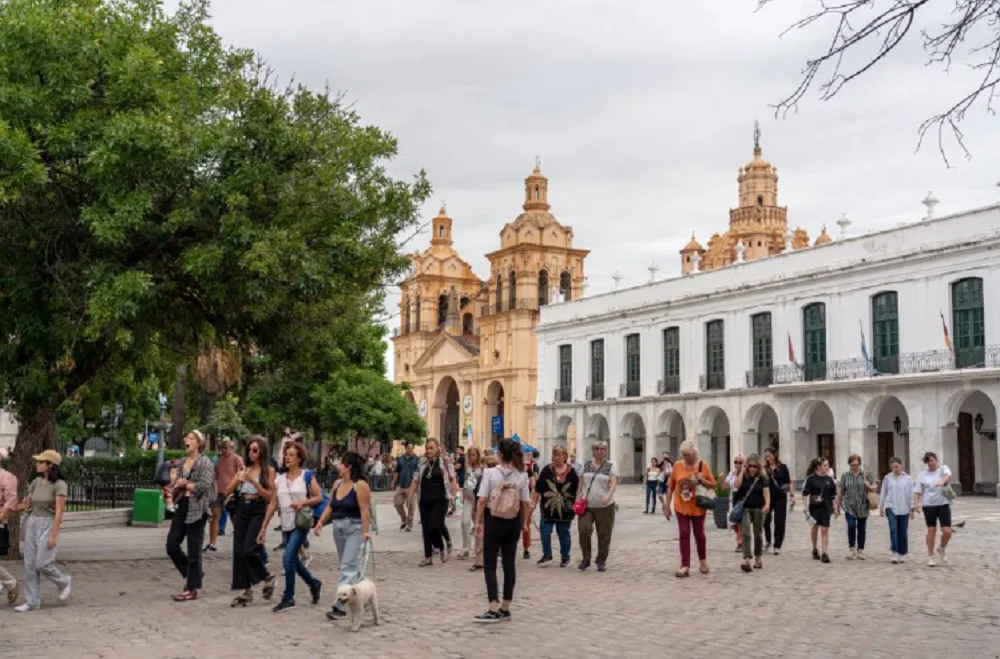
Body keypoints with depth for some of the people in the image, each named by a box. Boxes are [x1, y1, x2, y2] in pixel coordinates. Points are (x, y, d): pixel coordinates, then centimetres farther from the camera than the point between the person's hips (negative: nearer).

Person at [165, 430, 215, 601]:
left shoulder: (205, 462, -7)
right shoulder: (183, 462, 15)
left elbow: (204, 486, -18)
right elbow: (177, 484, 19)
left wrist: (185, 484, -10)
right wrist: (177, 486, -3)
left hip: (197, 510, -7)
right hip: (181, 508, 7)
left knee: (193, 551, -2)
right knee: (171, 545, 4)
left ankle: (192, 589, 7)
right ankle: (192, 574, 24)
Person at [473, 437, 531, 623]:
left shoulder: (490, 473, -10)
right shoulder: (521, 476, -1)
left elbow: (482, 501, -11)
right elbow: (526, 503, -1)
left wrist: (478, 522, -3)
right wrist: (524, 523, 11)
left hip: (493, 520, -3)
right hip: (513, 522, 4)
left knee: (489, 565, 2)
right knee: (509, 564, 10)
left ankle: (494, 609, -7)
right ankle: (505, 609, 15)